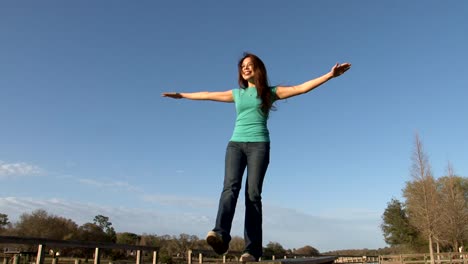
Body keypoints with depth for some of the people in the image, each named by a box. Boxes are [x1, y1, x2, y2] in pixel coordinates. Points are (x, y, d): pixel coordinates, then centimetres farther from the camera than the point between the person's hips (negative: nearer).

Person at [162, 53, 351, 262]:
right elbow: (207, 95, 31)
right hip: (235, 144, 3)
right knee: (230, 186, -20)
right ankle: (221, 234, -39)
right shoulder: (237, 93, 23)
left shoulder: (270, 92, 12)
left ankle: (252, 250, -14)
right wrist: (182, 95, 39)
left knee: (253, 193, -12)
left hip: (258, 144, -3)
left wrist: (330, 75, -3)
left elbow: (301, 88, 4)